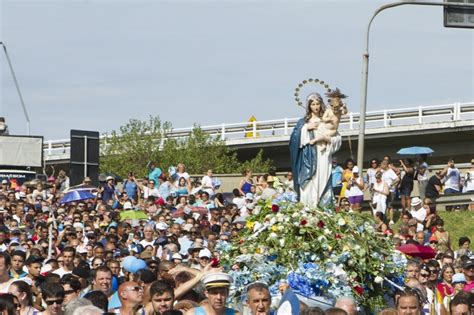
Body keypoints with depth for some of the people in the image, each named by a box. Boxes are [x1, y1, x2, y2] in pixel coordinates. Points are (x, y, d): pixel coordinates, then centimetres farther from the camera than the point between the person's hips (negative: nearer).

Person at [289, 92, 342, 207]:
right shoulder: (303, 122, 13)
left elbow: (337, 138, 9)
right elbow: (295, 137, 2)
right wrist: (306, 128, -7)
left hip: (323, 157, 1)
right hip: (309, 158, -1)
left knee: (323, 183, -6)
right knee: (309, 185, -11)